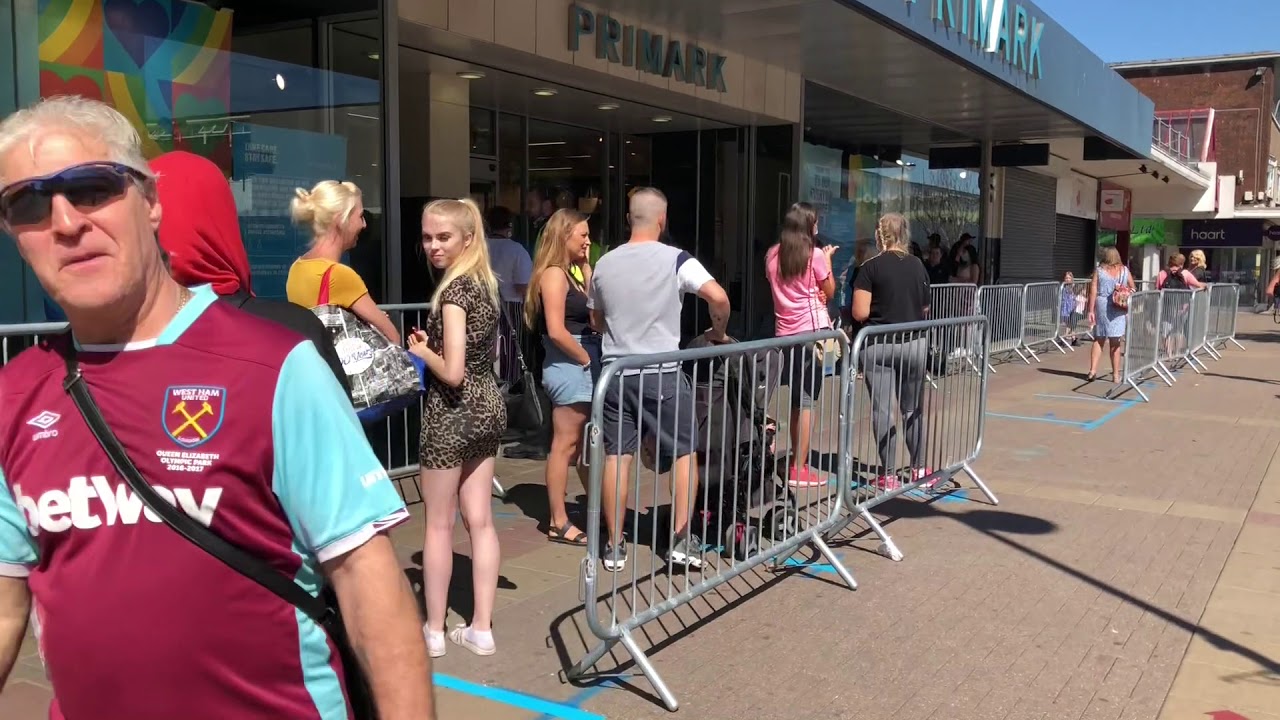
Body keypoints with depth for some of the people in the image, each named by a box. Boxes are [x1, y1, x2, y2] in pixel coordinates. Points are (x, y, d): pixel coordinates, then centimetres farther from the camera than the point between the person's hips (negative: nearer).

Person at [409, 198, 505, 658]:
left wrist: (420, 350, -6)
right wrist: (432, 342, 7)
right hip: (488, 407, 8)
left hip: (452, 413, -8)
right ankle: (481, 628, 18)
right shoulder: (485, 282, 9)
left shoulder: (454, 290, -18)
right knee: (480, 520, 11)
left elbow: (452, 372, -23)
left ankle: (433, 630, 17)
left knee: (439, 523, 5)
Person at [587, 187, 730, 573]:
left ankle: (614, 547, 12)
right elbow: (718, 297, -19)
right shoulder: (676, 259, -8)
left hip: (616, 371, 4)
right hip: (662, 373, -3)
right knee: (685, 452, 11)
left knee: (616, 455, 7)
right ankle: (682, 540, 11)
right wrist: (719, 332, -1)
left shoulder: (604, 264, 6)